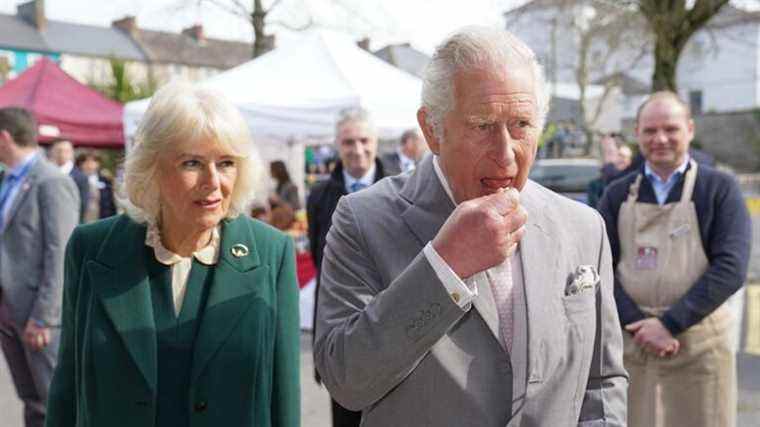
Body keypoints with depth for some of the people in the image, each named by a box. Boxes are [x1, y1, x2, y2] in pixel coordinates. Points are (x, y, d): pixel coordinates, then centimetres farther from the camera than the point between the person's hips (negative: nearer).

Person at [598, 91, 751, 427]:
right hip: (629, 341, 2)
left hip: (698, 344, -2)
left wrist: (670, 323, -15)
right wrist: (638, 324, -12)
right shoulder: (618, 194, 7)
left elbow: (731, 268, -9)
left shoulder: (720, 189, 0)